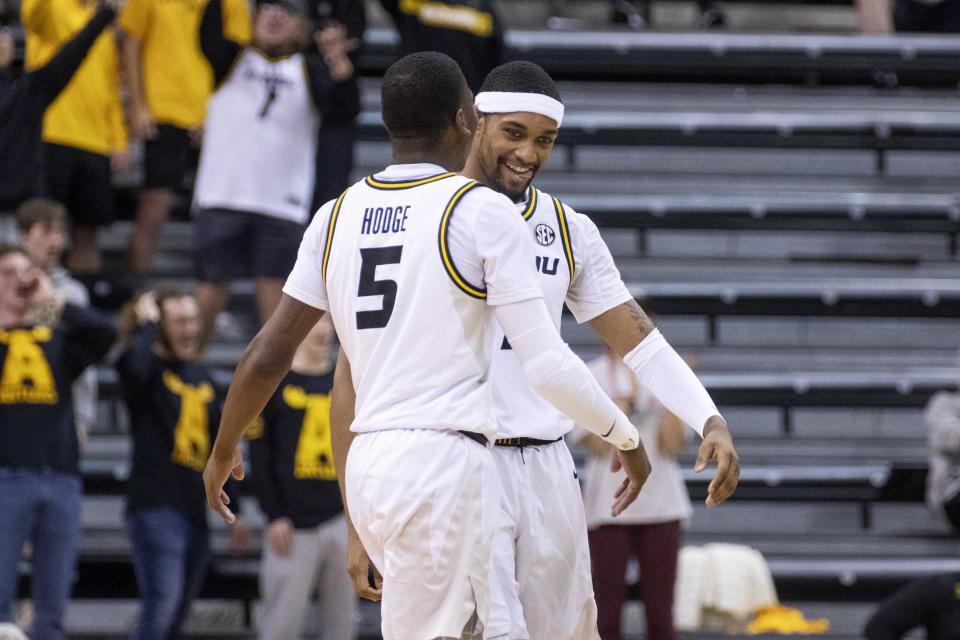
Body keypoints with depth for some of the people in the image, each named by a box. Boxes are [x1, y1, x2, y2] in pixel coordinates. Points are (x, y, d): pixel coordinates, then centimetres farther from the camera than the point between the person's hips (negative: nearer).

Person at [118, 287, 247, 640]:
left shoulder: (202, 376, 19)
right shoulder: (149, 370, -3)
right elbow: (135, 365, -30)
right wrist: (148, 324, -12)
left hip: (195, 510, 8)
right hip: (157, 507, -8)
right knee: (162, 604, -20)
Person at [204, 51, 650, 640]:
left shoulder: (337, 217, 9)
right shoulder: (484, 213, -7)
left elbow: (266, 358, 10)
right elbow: (548, 366, -10)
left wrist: (224, 452, 25)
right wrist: (627, 438, 5)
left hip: (367, 462, 6)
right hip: (446, 464, -6)